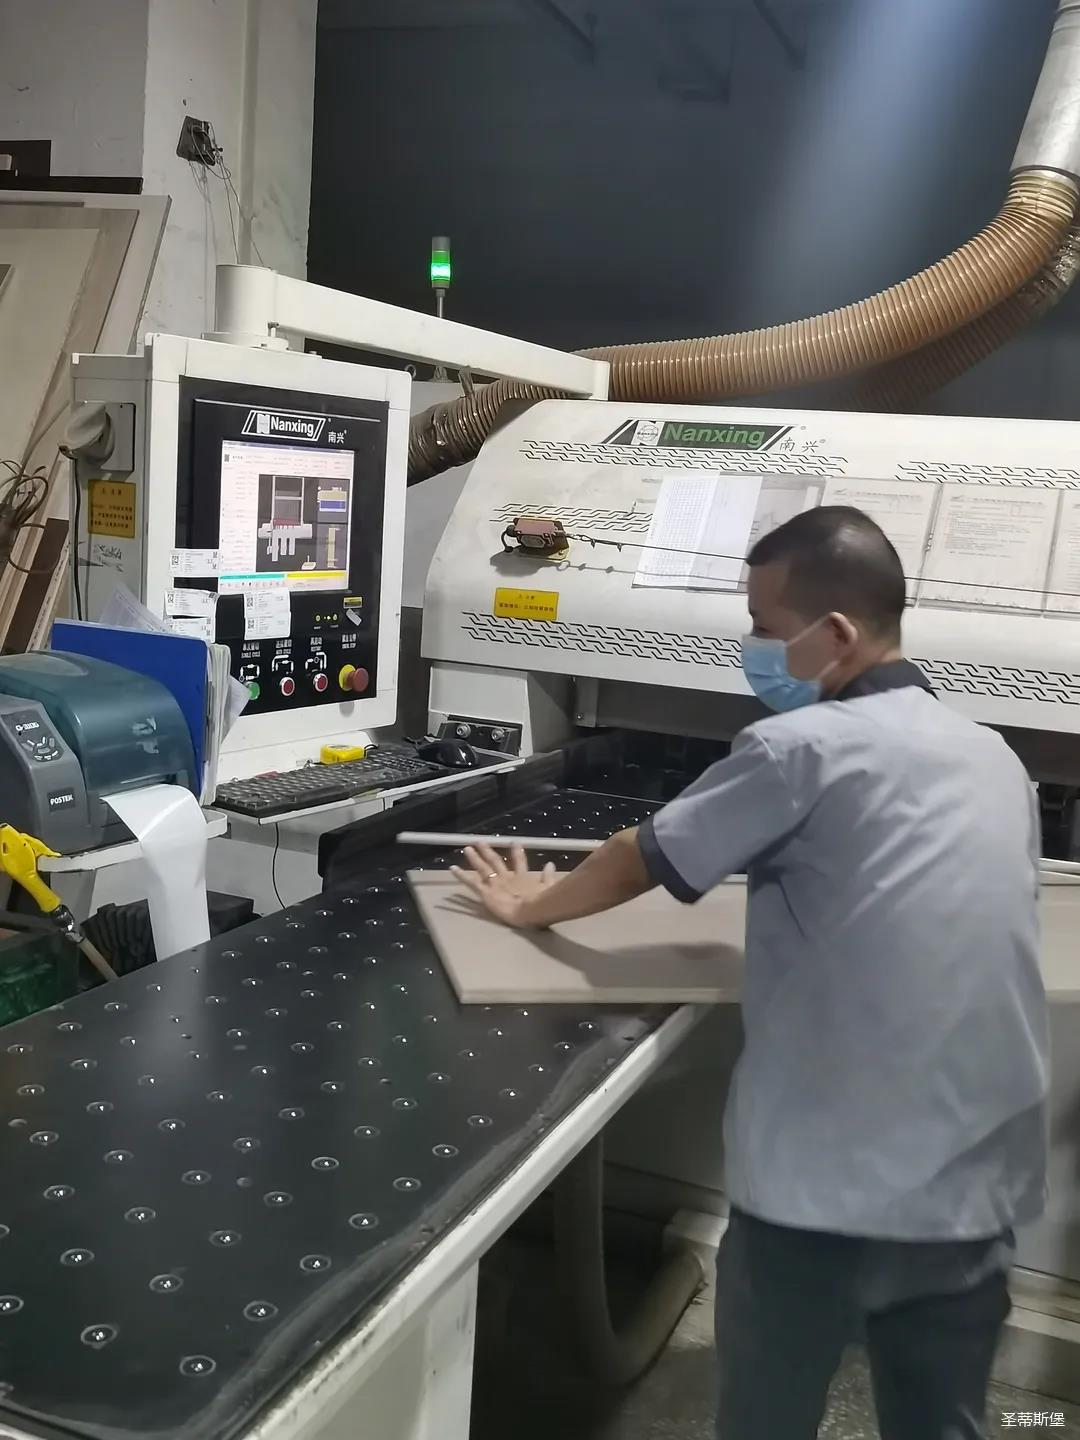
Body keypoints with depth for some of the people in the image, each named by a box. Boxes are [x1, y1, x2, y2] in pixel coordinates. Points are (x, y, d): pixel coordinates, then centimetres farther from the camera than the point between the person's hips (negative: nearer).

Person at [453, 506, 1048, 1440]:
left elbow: (640, 862, 1)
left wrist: (530, 904, 18)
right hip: (976, 1194, 6)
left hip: (824, 1194, -5)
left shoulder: (802, 749, -12)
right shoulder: (996, 762, 7)